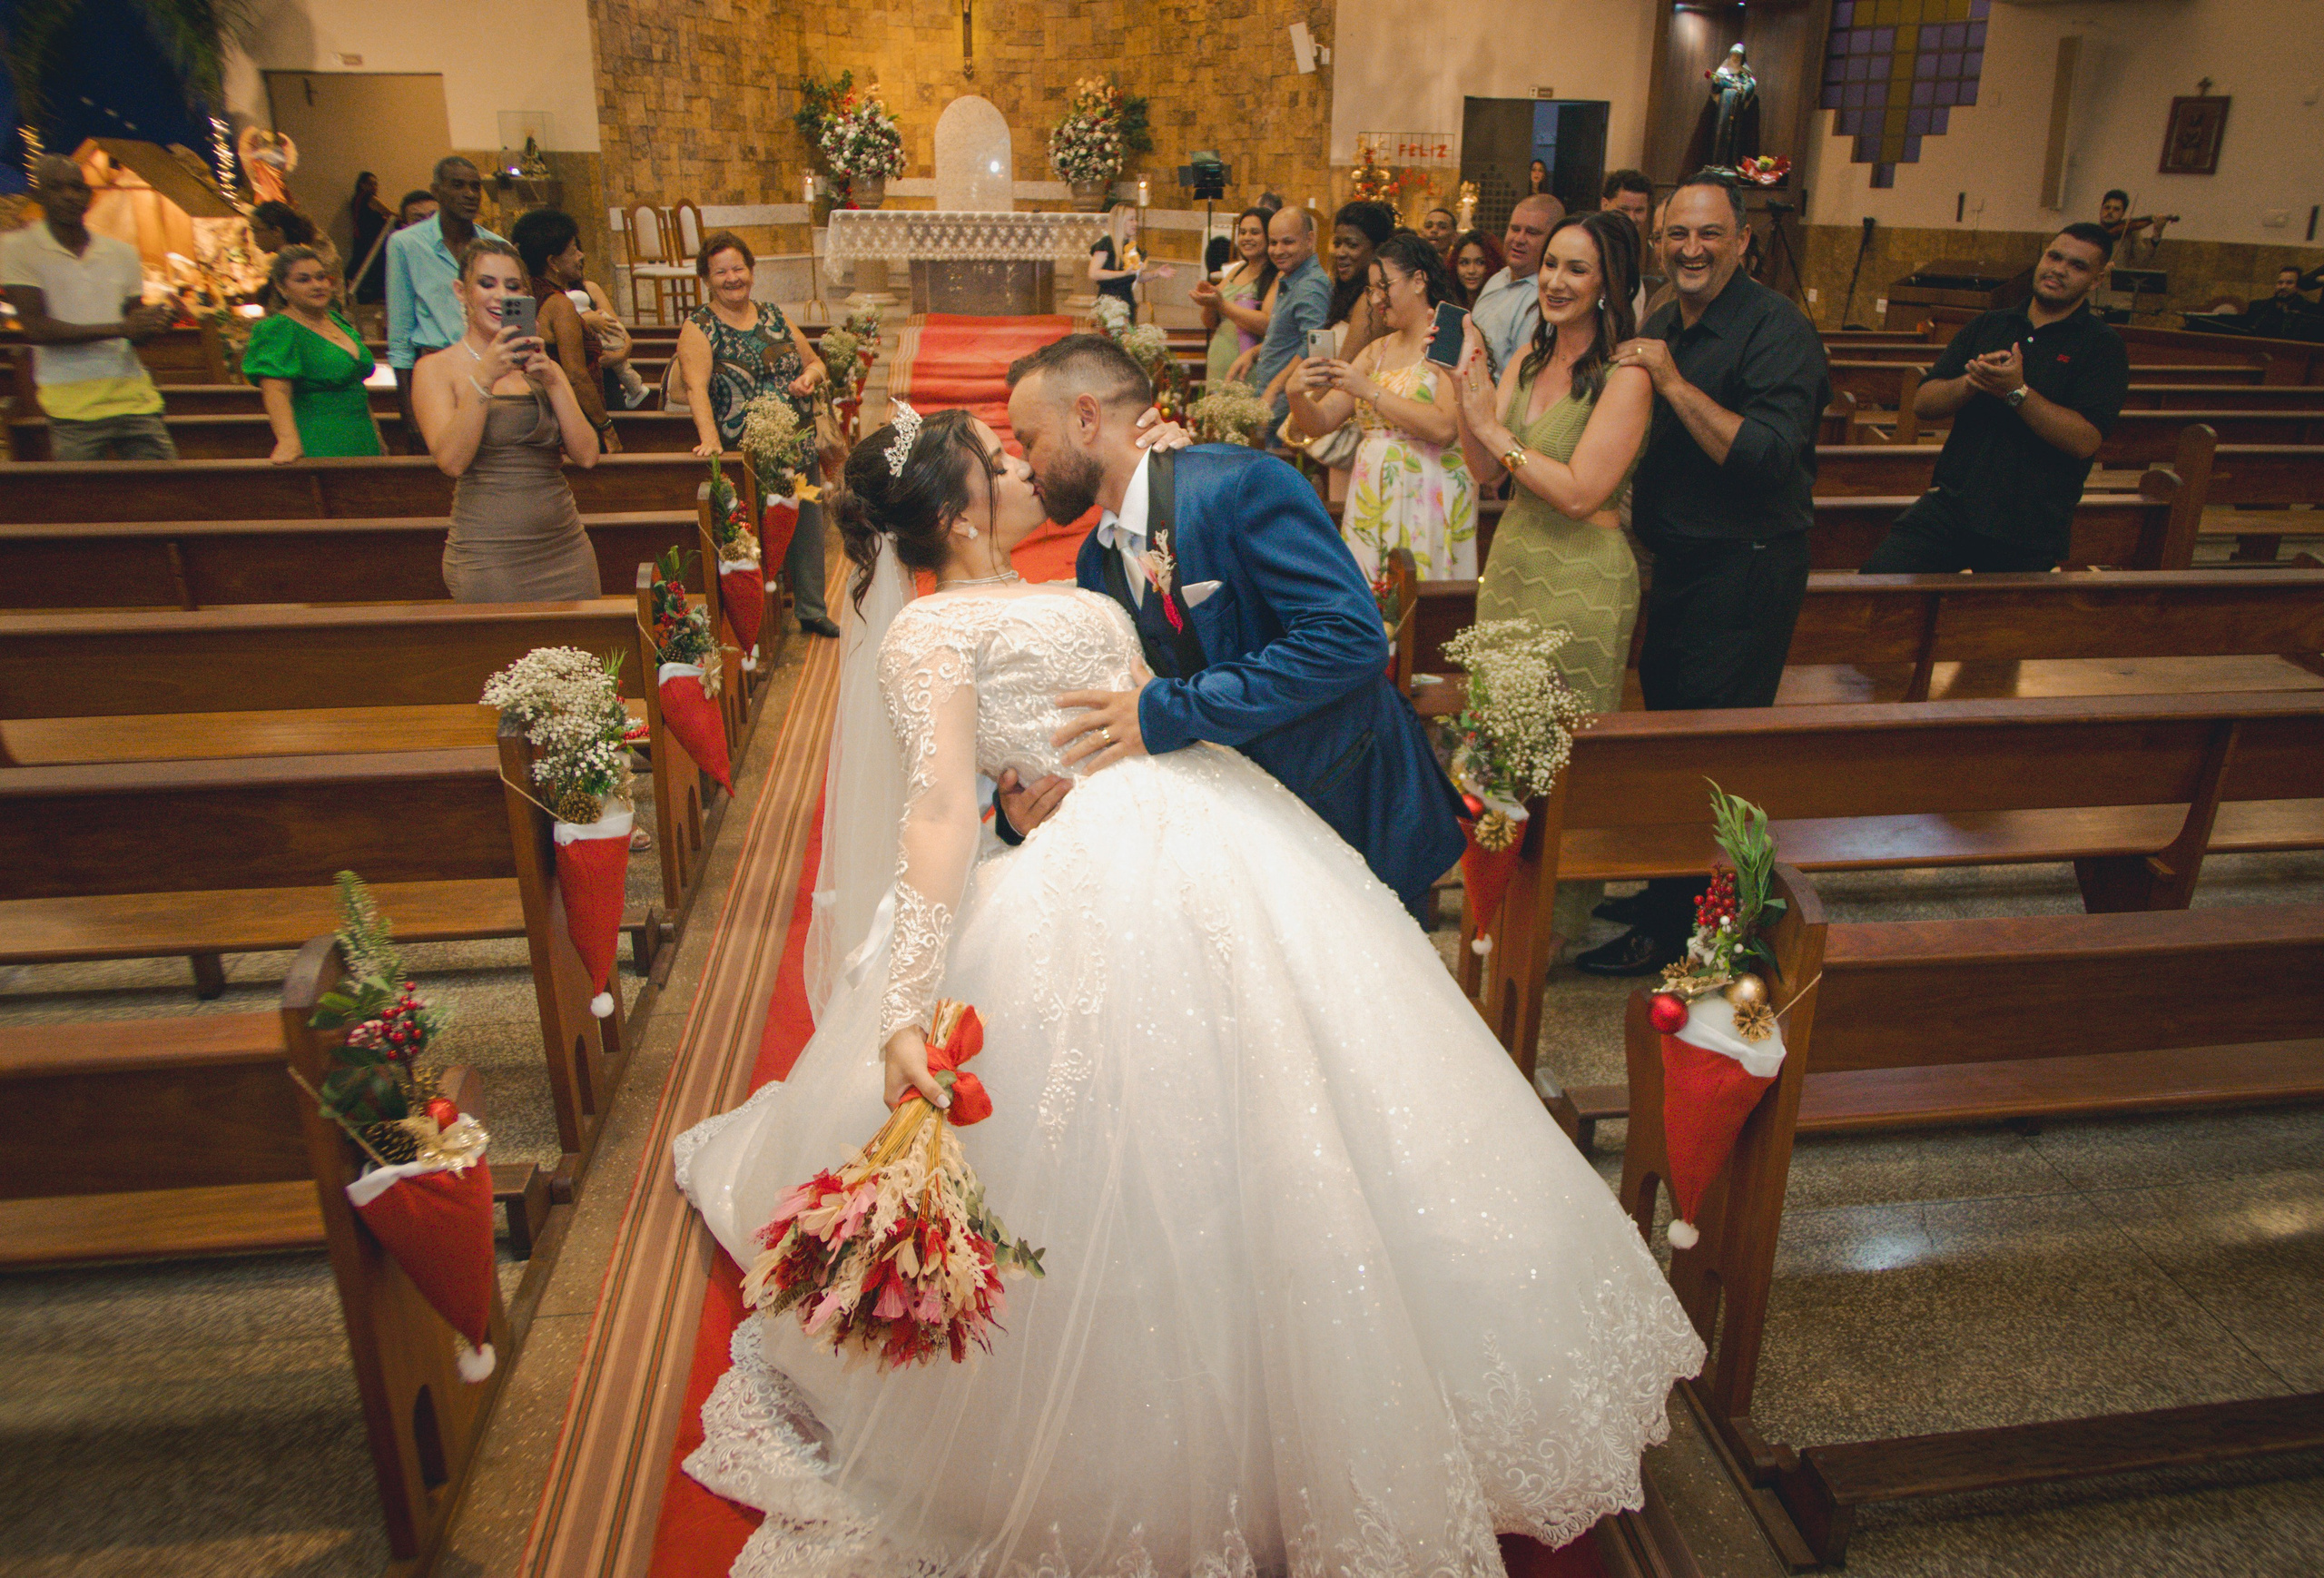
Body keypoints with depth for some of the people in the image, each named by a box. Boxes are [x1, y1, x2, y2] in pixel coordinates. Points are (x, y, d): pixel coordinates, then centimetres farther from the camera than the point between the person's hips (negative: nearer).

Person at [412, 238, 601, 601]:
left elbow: (586, 456, 2)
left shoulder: (542, 367, 15)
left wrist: (553, 381, -9)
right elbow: (451, 460, -14)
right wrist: (483, 378, -20)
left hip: (567, 548, 4)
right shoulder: (436, 368, 2)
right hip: (487, 556, -4)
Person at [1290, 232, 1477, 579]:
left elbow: (1445, 428, -19)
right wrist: (1297, 394, -10)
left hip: (1426, 497, -6)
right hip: (1370, 495, 6)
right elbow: (1319, 423, 11)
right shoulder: (1376, 352, 16)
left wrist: (1370, 391, -16)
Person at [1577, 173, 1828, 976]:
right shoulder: (1661, 326, 11)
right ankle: (1663, 891, 32)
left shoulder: (1777, 327, -15)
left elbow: (1772, 458, -27)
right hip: (1676, 561, 8)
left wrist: (1672, 381, -25)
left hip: (1744, 570, -8)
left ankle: (1674, 930, 11)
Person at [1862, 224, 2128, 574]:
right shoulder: (1986, 326, 16)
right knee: (1881, 575, -18)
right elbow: (1923, 404, 8)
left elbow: (2085, 441, -11)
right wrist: (1971, 382, -12)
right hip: (1951, 503, 2)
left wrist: (2017, 392, -18)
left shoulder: (2101, 346, 2)